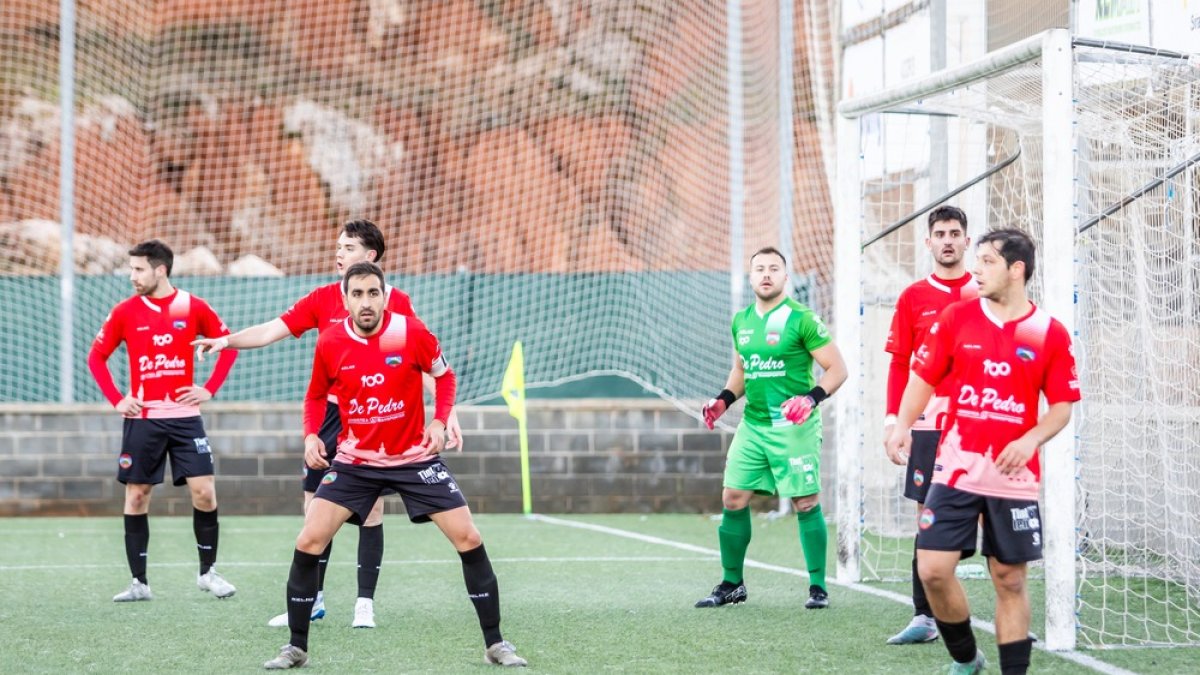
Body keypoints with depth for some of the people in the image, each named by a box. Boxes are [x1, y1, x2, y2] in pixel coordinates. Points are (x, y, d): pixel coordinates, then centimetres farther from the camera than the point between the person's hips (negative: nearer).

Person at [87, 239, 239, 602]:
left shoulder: (193, 307, -1)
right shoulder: (125, 311, 0)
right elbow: (96, 356, 8)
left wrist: (209, 389, -1)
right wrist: (116, 399, -2)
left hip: (185, 416, -1)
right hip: (142, 418, 1)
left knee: (204, 491, -6)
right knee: (136, 496, 2)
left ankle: (208, 572, 11)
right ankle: (139, 582, 9)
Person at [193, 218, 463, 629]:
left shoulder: (396, 302, -3)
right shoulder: (323, 299, 4)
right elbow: (271, 331, 0)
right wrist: (227, 340, -16)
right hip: (332, 415, 3)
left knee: (372, 507, 0)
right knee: (315, 506, 5)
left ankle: (365, 603, 10)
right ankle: (312, 600, 17)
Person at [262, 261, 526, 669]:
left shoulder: (411, 332, -14)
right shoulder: (329, 344, -9)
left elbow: (445, 376, 3)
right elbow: (316, 396, 9)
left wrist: (440, 422, -12)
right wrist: (311, 436, -8)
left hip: (415, 458, -1)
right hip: (354, 462, 1)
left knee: (469, 539, -7)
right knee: (308, 543, -10)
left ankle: (495, 644, 6)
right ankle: (296, 648, 5)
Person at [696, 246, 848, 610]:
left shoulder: (801, 319, -8)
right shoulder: (741, 321, 12)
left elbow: (837, 368, -8)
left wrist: (811, 398, -22)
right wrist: (723, 399, 10)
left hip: (794, 426, -6)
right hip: (752, 425, 6)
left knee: (806, 503, -4)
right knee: (733, 499, 3)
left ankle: (818, 587, 7)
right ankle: (732, 584, 15)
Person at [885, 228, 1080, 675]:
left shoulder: (1051, 334, -1)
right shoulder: (956, 318, 2)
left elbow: (1062, 406, 2)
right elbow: (923, 378, 8)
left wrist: (1031, 440, -16)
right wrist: (902, 426, -7)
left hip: (1015, 476, -1)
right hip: (956, 468, 1)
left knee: (1010, 581, 3)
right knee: (933, 569, -6)